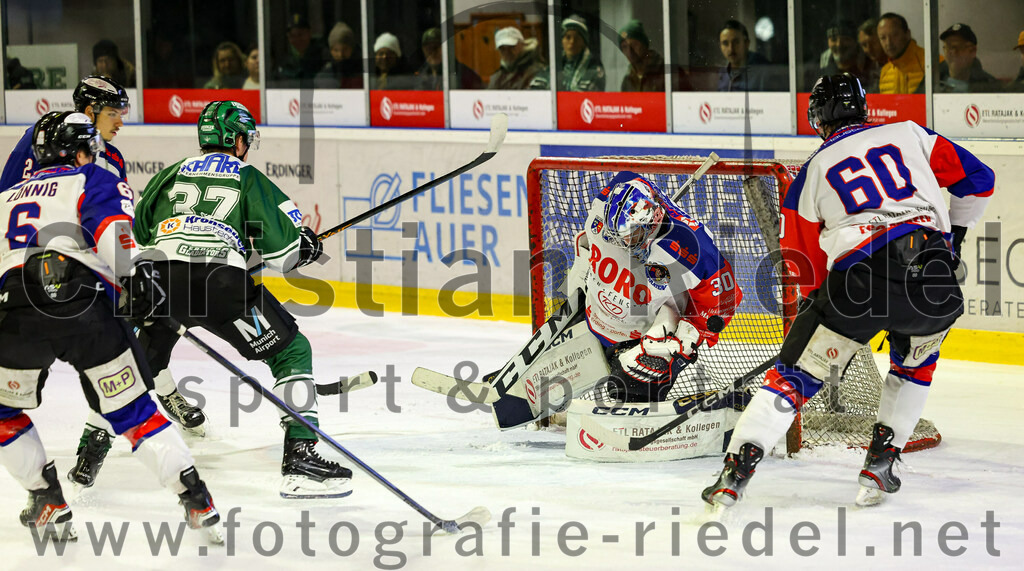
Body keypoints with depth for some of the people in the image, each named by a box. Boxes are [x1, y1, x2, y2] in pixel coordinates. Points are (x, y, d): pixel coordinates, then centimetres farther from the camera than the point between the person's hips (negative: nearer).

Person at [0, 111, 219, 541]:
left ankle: (47, 499, 19)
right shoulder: (92, 180, 18)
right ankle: (196, 500, 4)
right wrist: (135, 274, -14)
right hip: (84, 306, -2)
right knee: (132, 410, 8)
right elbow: (109, 220, -4)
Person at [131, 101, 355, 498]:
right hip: (219, 280, -4)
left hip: (156, 274, 4)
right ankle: (300, 458, -3)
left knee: (144, 357, 30)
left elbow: (137, 234, 28)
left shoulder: (171, 174, 27)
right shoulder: (249, 179, 15)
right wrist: (305, 247, 31)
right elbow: (281, 251, 9)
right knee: (292, 352, 8)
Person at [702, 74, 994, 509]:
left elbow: (805, 263, 20)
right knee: (915, 359, 30)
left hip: (857, 277, -1)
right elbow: (977, 179, 19)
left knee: (798, 371, 8)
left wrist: (817, 299, 37)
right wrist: (953, 235, 34)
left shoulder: (813, 172, 18)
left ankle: (738, 465, -3)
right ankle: (881, 460, 23)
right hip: (929, 270, 1)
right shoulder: (910, 134, 19)